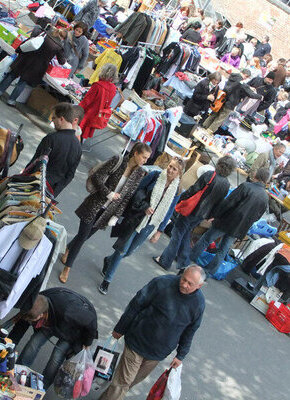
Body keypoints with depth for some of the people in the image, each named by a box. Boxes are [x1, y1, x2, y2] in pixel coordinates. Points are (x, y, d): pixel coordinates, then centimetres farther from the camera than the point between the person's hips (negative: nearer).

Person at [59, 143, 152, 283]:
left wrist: (116, 216, -5)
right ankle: (67, 268, 14)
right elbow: (96, 176, -13)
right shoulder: (117, 161, -14)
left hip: (107, 211, 4)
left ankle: (68, 250, 43)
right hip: (94, 206, -4)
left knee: (86, 235, 15)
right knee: (82, 236, -1)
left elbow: (128, 196, -1)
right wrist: (109, 194, -18)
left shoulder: (139, 174, -2)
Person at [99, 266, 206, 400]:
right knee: (124, 380, -2)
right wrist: (120, 329, -4)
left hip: (159, 352, 4)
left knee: (138, 378, 20)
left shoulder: (198, 303, -9)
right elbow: (135, 305, -11)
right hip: (138, 342, -4)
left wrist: (180, 355, 10)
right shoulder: (162, 283, -21)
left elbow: (189, 332, 6)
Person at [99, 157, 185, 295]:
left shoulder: (177, 190, 1)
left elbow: (169, 212, 7)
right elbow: (139, 190, -5)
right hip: (135, 219, -3)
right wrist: (145, 207, -19)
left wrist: (159, 231, 5)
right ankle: (107, 279, 14)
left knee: (129, 251, 12)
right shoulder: (155, 175, -7)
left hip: (149, 225, 3)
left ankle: (108, 260, 42)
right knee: (122, 250, -1)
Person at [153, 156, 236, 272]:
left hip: (191, 210, -6)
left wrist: (181, 200, -6)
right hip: (201, 215, 6)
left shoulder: (209, 175, -17)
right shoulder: (226, 185, 0)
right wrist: (209, 216, 18)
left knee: (177, 234, 3)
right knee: (186, 234, 21)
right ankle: (183, 262, 25)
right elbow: (218, 203, 8)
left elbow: (193, 190, -15)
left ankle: (165, 261, 8)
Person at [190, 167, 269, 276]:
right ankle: (209, 271, 20)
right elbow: (257, 217, 11)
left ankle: (190, 258, 20)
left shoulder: (246, 186, -15)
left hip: (226, 222, -4)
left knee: (206, 239, 12)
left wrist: (215, 215, -11)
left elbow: (228, 202, -17)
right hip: (239, 229, 5)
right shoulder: (266, 198, 2)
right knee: (222, 251, 16)